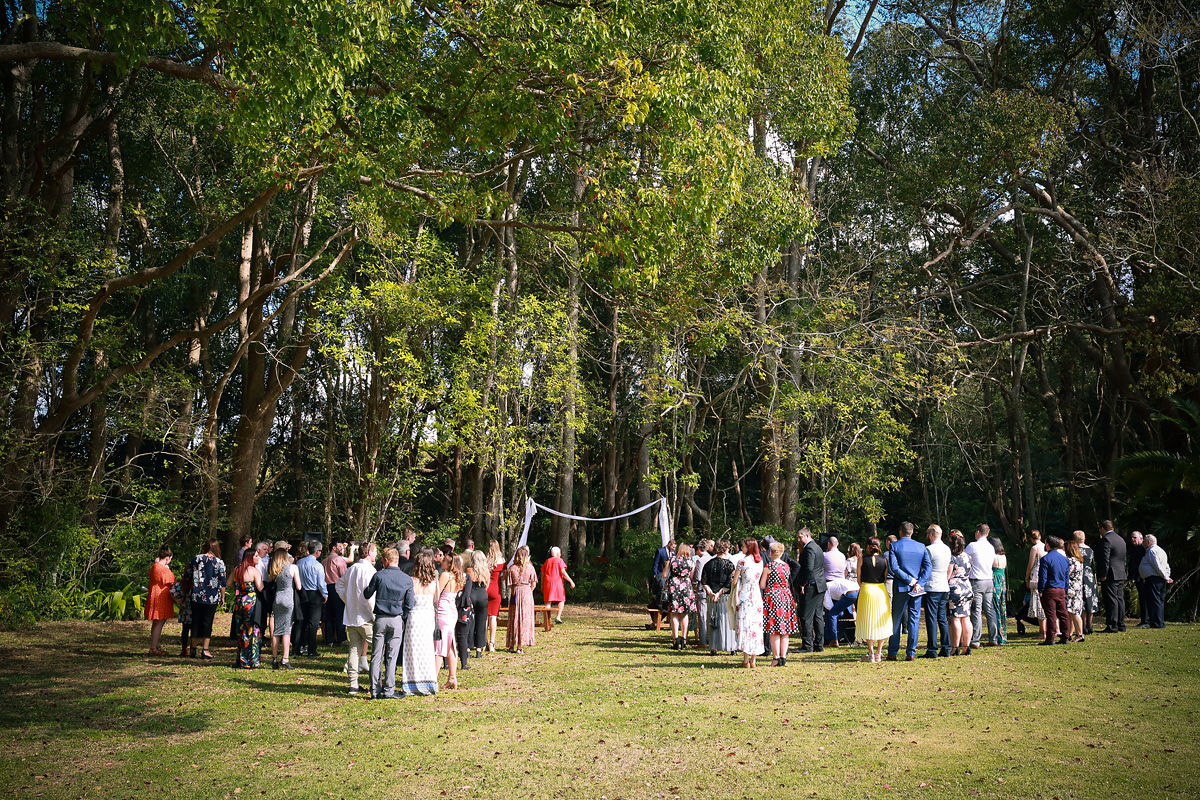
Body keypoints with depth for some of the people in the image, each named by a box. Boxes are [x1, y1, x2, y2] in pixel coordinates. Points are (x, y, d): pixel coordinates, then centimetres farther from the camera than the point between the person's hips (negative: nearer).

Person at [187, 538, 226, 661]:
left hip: (196, 596, 2)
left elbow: (188, 576, 6)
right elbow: (222, 582, -3)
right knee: (207, 621, 3)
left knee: (196, 620, 13)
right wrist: (222, 597, 7)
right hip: (212, 598, -2)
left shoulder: (196, 559, 0)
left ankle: (193, 647, 21)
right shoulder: (219, 562, -5)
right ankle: (205, 650, 3)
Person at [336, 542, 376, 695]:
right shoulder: (369, 570, -15)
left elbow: (339, 585, 21)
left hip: (350, 617, 7)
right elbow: (369, 596, -21)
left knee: (355, 649, 11)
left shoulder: (351, 568, 9)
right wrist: (375, 615, -13)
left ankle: (353, 684, 13)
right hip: (365, 618, -7)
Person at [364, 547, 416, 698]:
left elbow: (367, 595, 7)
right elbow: (409, 604, 1)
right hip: (397, 620, 0)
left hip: (380, 619, 0)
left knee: (376, 656, 6)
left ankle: (375, 690, 7)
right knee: (391, 657, 4)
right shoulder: (407, 579, 0)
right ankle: (388, 690, 5)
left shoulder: (379, 575, -4)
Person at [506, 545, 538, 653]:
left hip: (515, 593, 1)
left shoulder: (512, 568, -4)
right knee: (525, 619, 4)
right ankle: (520, 646, 2)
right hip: (527, 593, -1)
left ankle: (511, 645, 12)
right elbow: (533, 584, 0)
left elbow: (510, 584, -2)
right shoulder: (530, 567, -3)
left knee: (514, 619, 9)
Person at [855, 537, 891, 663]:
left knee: (868, 622, 7)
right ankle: (878, 652, 13)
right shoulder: (884, 560, 0)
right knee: (881, 622, 12)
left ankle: (871, 653, 7)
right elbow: (885, 578, 5)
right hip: (881, 591, 2)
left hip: (866, 590, -2)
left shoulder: (862, 558, -6)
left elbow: (859, 578, -2)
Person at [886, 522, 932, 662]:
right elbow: (928, 567, -5)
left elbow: (893, 568, -14)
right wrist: (918, 583, -12)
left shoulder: (894, 546, -3)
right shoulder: (921, 547, 5)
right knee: (914, 619, 6)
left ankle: (892, 653, 9)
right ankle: (911, 653, 4)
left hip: (900, 587, -2)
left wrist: (910, 580, -11)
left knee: (896, 620, 6)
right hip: (917, 589, 2)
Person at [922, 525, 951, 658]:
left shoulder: (929, 549, -12)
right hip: (944, 588, 7)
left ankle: (932, 650, -5)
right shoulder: (947, 549, 12)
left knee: (931, 619, -5)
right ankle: (946, 649, 12)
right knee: (943, 619, 11)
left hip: (931, 588, -7)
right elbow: (949, 570, 18)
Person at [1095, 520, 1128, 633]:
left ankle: (1112, 627, -6)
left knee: (1111, 601, -7)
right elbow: (1123, 559, 19)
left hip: (1110, 576, -9)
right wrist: (1122, 571, 21)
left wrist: (1103, 575, -15)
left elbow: (1105, 559, -18)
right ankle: (1121, 625, 17)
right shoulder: (1121, 540, 16)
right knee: (1120, 600, 12)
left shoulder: (1106, 540, -13)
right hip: (1121, 575, 9)